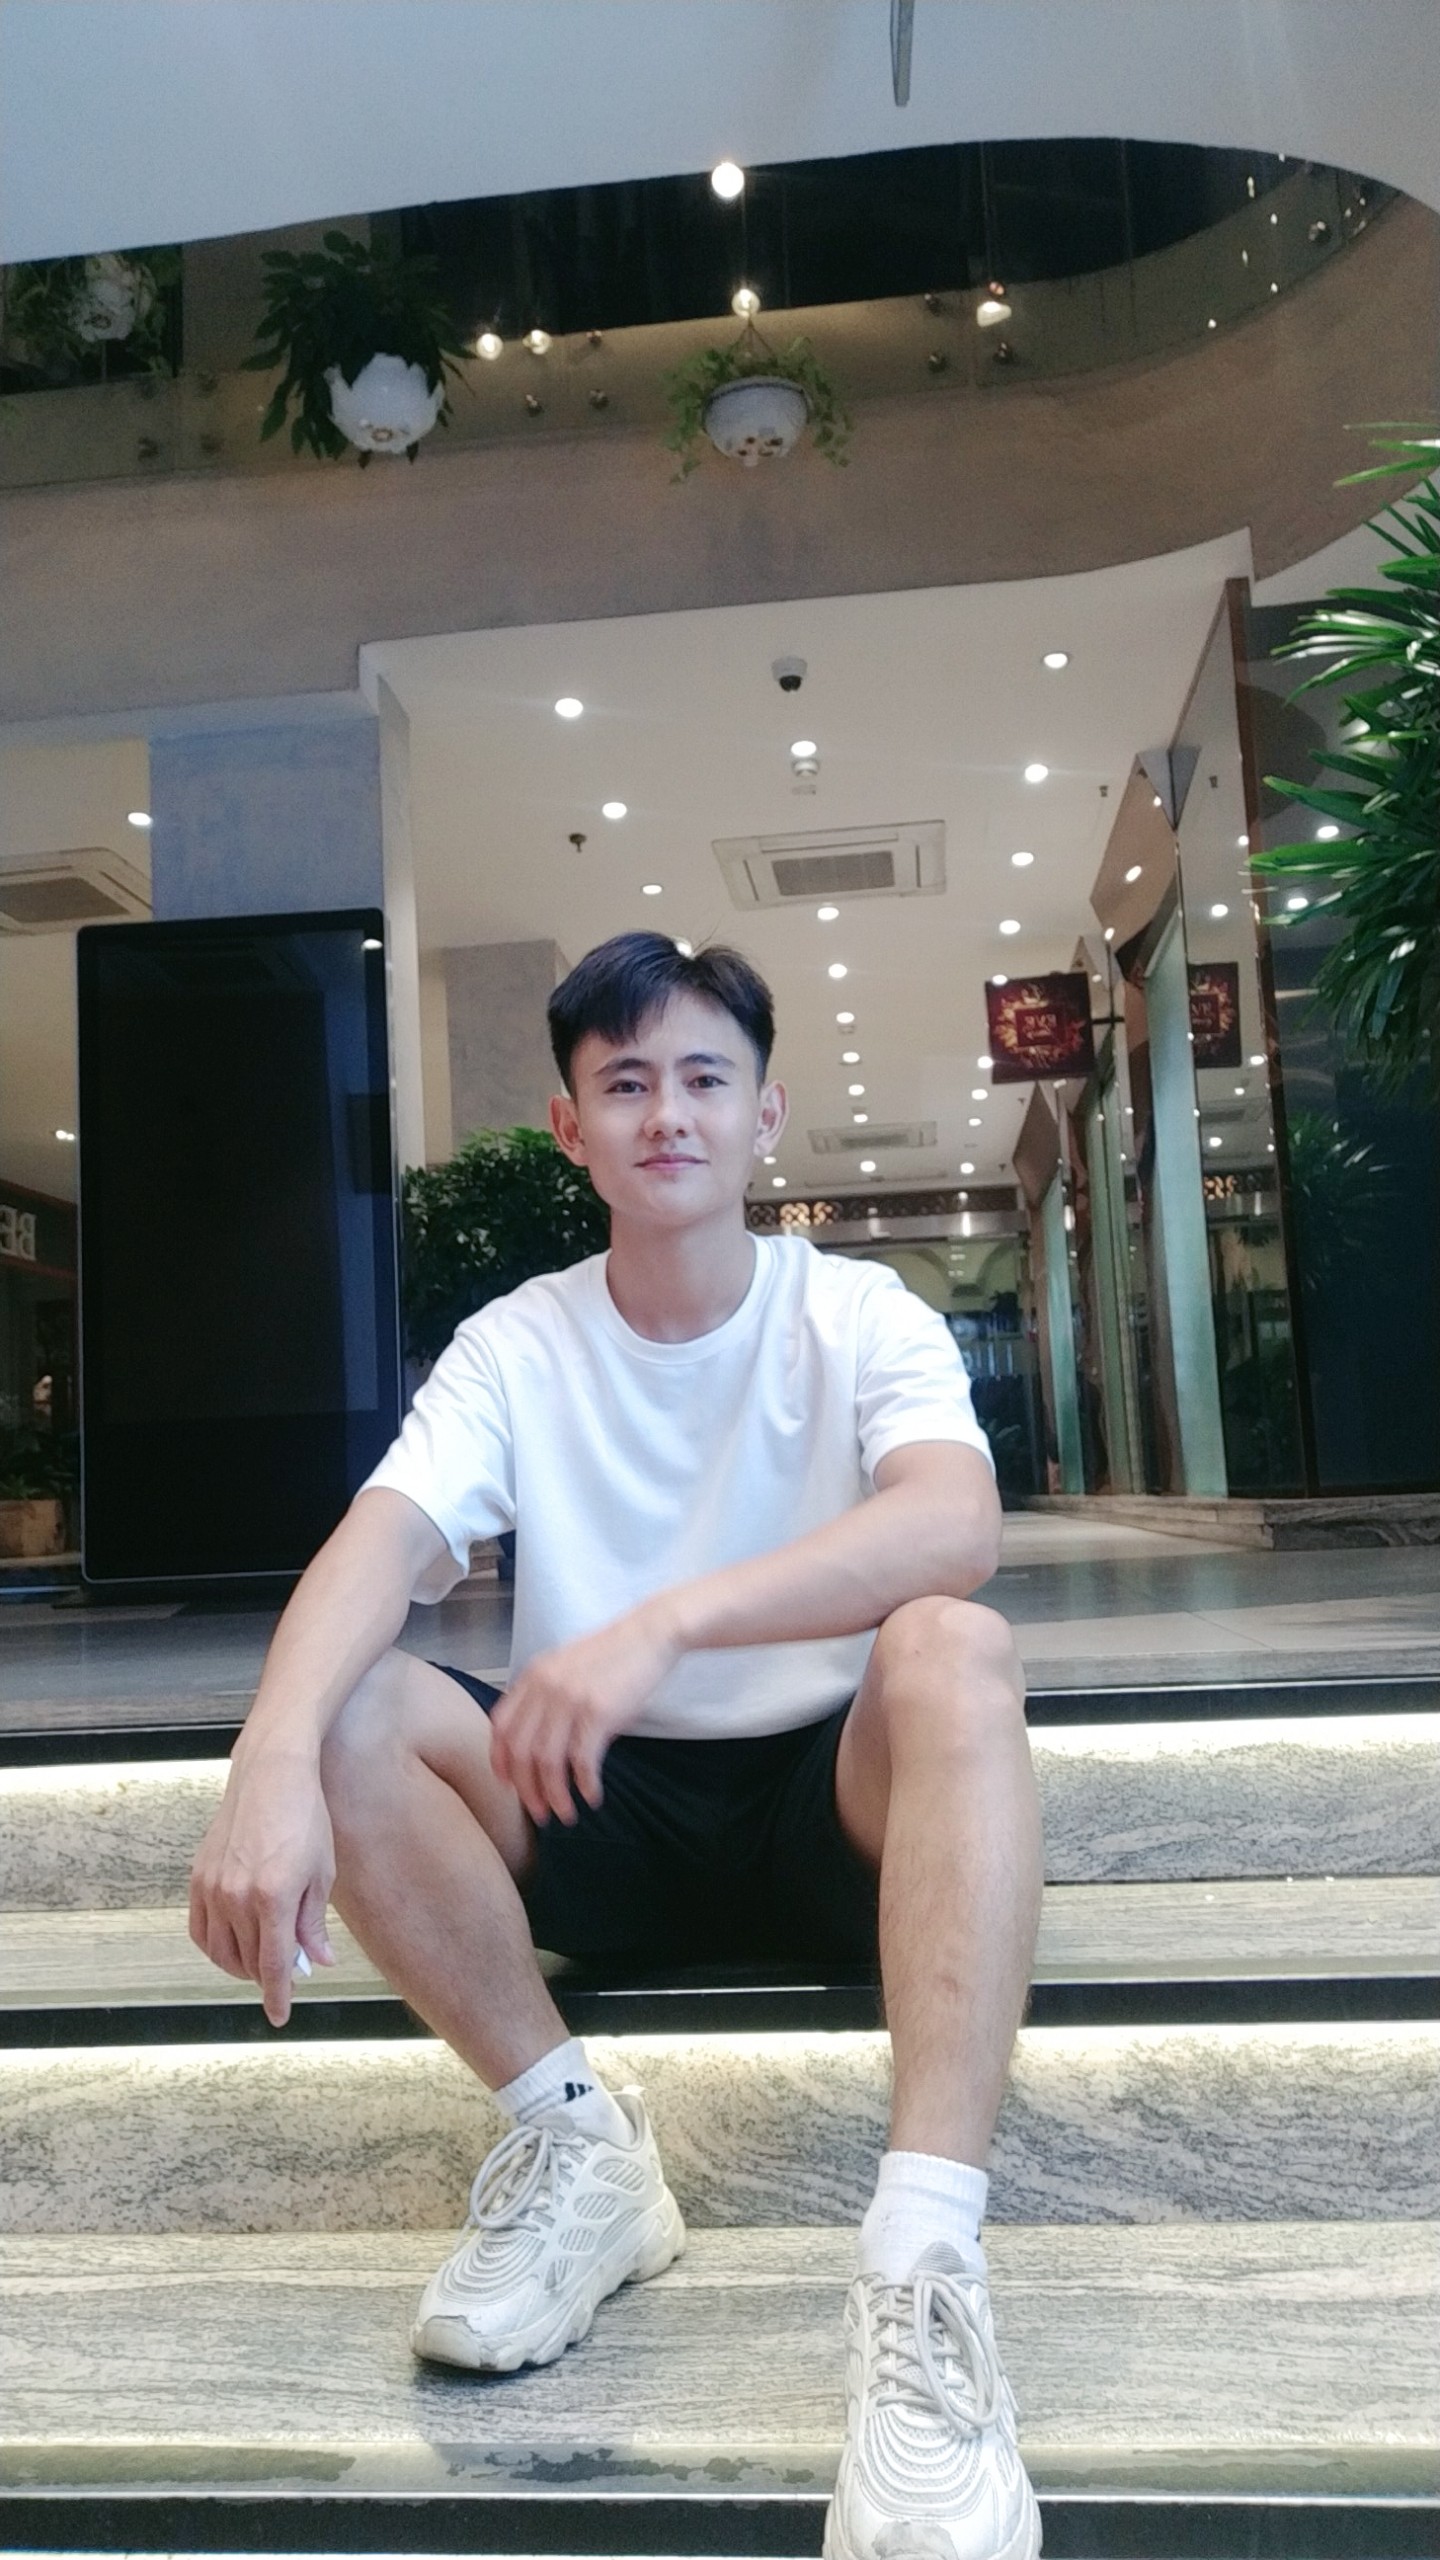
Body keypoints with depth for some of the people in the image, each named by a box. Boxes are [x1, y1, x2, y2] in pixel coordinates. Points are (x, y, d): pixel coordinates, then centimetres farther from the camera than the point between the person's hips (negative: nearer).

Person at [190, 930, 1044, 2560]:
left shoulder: (859, 1314, -7)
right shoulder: (516, 1346, -2)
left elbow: (957, 1524, -28)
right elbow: (381, 1547, -18)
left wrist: (663, 1624, -42)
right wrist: (274, 1760, -38)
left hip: (835, 1806, -2)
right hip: (598, 1817, 2)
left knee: (950, 1650, -32)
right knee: (348, 1711, -21)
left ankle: (925, 2258, -33)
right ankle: (570, 2138, -10)